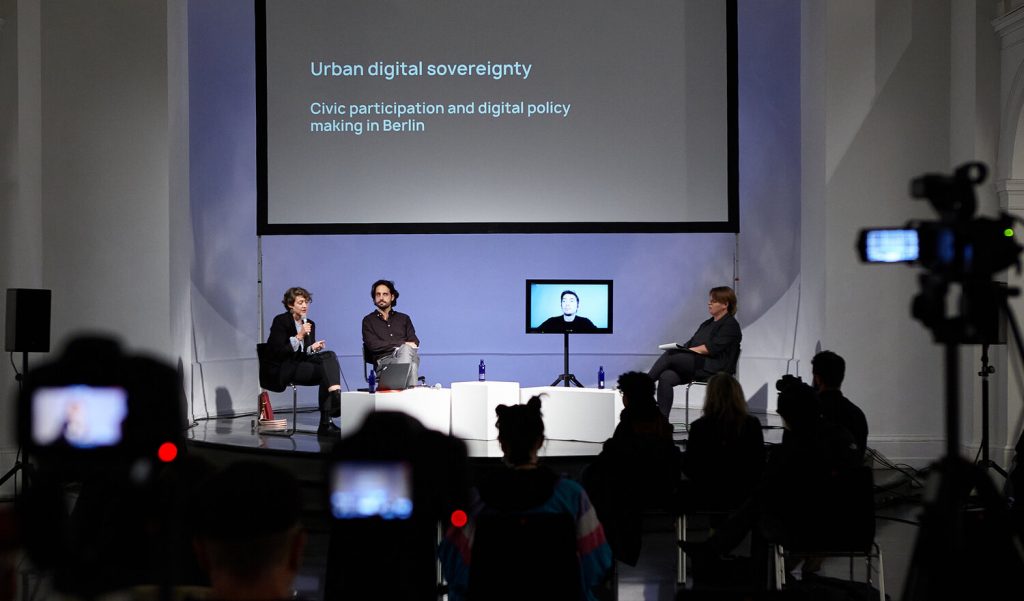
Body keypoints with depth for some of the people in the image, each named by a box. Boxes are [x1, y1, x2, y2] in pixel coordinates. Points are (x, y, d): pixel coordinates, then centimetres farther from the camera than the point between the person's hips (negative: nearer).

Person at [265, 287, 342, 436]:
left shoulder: (310, 324, 14)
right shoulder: (280, 321, -6)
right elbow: (278, 352, -15)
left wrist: (313, 348, -7)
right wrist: (299, 336, -22)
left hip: (302, 364, 7)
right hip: (283, 369, -7)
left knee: (329, 355, -24)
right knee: (325, 370, -27)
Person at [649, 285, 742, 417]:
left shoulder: (730, 325, 0)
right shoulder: (707, 324, 26)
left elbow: (712, 348, -13)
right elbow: (691, 343, 21)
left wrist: (690, 350, -13)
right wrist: (679, 347, 0)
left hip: (712, 370, -7)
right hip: (696, 365, 7)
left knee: (669, 356, -25)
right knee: (666, 377, -22)